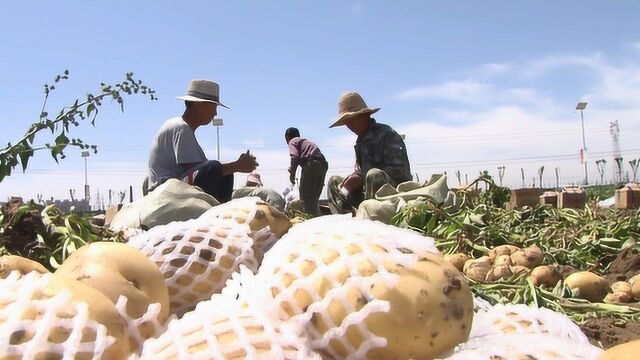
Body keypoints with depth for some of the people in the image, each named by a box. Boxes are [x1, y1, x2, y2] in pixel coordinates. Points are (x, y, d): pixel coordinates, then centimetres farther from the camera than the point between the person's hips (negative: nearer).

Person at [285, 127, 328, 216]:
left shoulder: (292, 141, 11)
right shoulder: (306, 141, 34)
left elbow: (295, 156, -8)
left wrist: (292, 173, -5)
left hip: (311, 164, -7)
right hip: (322, 164, 8)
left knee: (305, 196, -7)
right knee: (314, 197, 14)